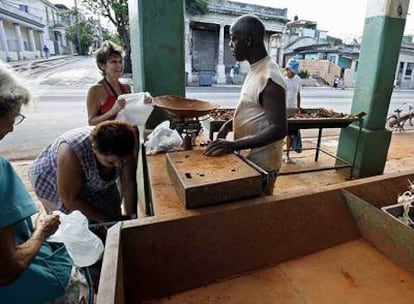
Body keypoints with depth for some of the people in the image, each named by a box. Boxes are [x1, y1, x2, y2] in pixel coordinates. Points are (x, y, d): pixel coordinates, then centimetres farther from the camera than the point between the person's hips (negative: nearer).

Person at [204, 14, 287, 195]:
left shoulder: (269, 78, -23)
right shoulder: (255, 70, 8)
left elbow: (279, 130, -27)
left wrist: (234, 145, -30)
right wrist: (230, 124, 2)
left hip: (260, 164, -9)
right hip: (249, 158, 9)